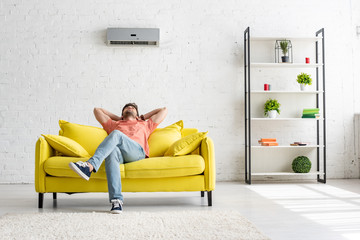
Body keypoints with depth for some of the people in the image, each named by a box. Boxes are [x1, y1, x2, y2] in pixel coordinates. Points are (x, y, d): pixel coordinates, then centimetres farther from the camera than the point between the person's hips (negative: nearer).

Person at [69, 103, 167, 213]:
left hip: (137, 151, -1)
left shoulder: (145, 125, 41)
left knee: (116, 134, -30)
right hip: (119, 153, 1)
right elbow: (97, 110, 50)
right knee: (112, 151, -39)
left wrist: (143, 117, 47)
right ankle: (116, 200, -51)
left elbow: (164, 110, 46)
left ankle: (90, 166, -49)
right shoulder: (114, 125, 43)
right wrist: (117, 118, 50)